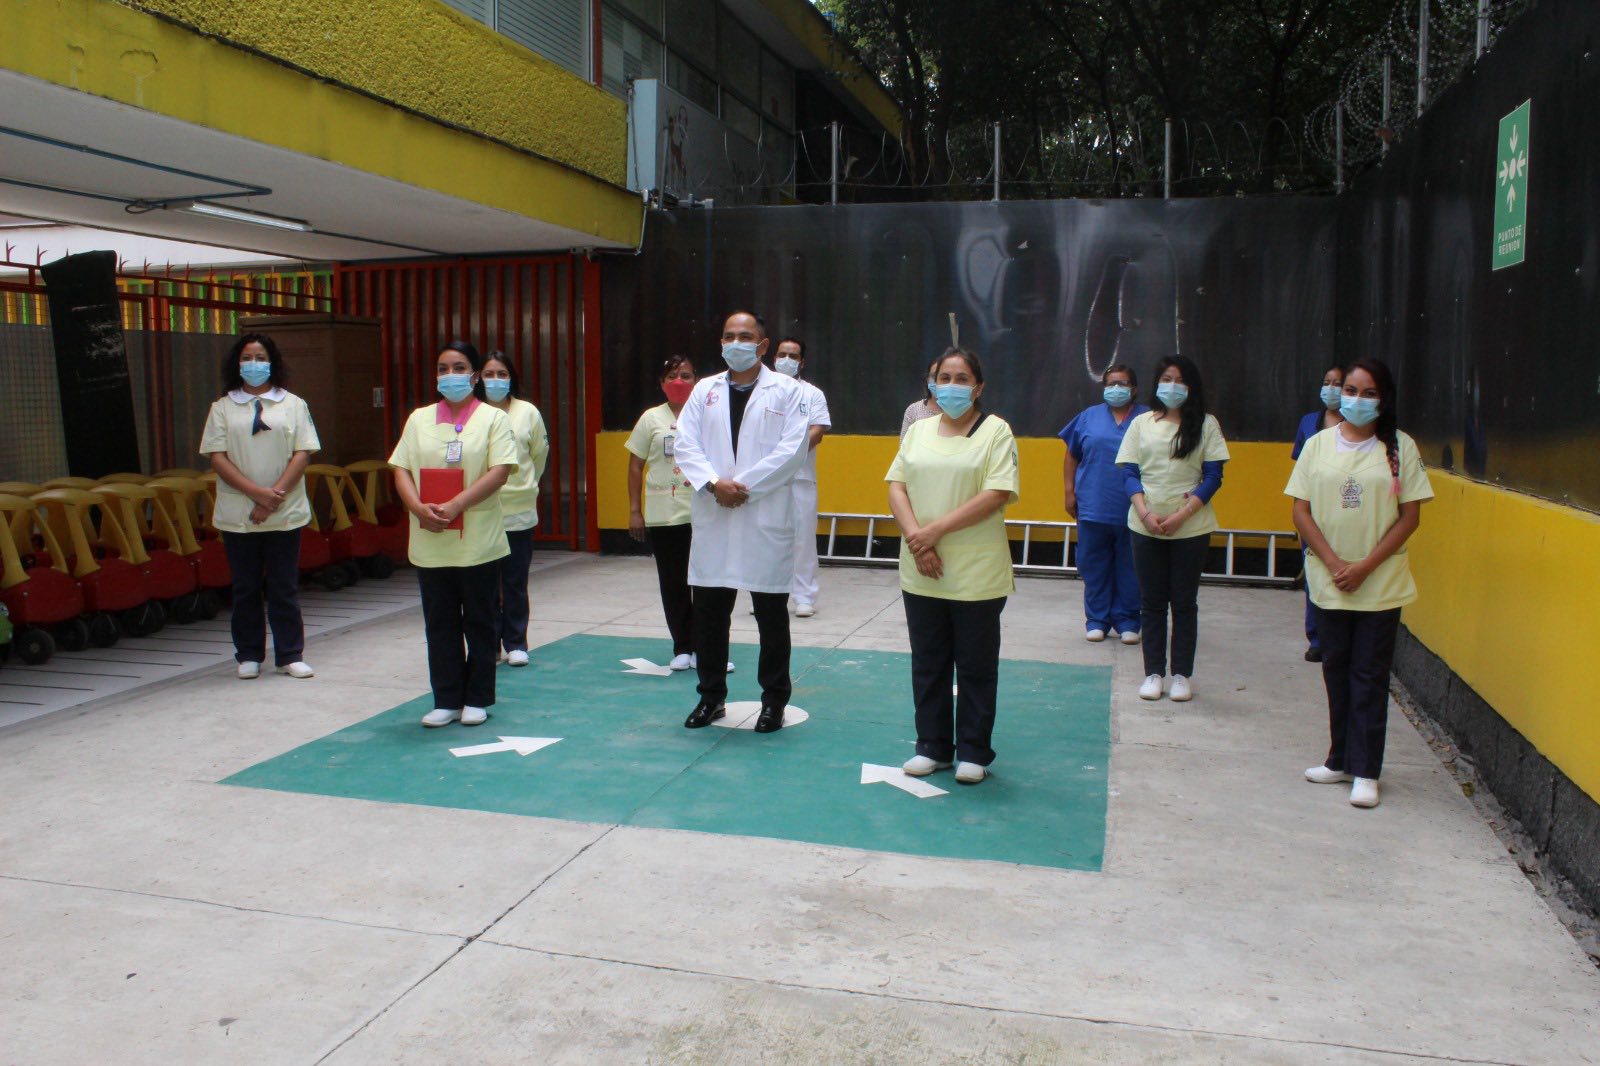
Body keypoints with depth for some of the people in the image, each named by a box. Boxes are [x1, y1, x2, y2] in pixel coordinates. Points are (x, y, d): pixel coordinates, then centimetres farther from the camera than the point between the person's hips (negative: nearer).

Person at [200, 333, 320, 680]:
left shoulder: (293, 405, 6)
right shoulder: (222, 408, 6)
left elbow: (302, 453, -2)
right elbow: (217, 457, -2)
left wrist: (275, 496, -13)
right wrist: (257, 493, -15)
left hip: (285, 513, -1)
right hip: (237, 516, 1)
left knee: (284, 587, 4)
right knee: (245, 587, 8)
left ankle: (290, 655, 11)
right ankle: (248, 656, 18)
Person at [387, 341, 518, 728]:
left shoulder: (494, 419, 0)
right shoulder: (419, 419, 12)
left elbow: (500, 471, -10)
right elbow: (401, 470, 7)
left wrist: (454, 506, -19)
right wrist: (419, 508, -12)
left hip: (478, 543, -3)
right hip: (430, 544, 3)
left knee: (479, 622, 6)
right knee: (440, 624, 8)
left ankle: (477, 699, 17)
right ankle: (446, 700, 17)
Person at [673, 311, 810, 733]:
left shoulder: (786, 390, 2)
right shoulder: (704, 390, 12)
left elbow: (792, 449, -8)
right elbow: (685, 444, 3)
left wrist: (745, 485, -14)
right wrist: (714, 483, -13)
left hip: (766, 517, -3)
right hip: (712, 517, 3)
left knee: (771, 613, 6)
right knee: (708, 611, 7)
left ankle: (774, 699, 18)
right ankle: (711, 695, 22)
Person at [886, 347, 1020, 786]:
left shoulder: (996, 431, -4)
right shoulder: (918, 430, 11)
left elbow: (997, 495, -14)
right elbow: (896, 487, 5)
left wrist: (935, 530, -18)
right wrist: (916, 538, -12)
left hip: (977, 574, -4)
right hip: (921, 573, 4)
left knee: (976, 667, 6)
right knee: (928, 664, 12)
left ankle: (973, 752, 19)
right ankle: (932, 746, 25)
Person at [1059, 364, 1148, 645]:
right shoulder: (1089, 417, 10)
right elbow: (1072, 456, 12)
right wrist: (1069, 492, 4)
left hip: (1132, 511, -1)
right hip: (1093, 508, 1)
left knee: (1130, 569, 5)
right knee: (1094, 568, 6)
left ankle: (1127, 621, 16)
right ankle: (1097, 619, 16)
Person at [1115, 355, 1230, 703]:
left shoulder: (1206, 424, 2)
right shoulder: (1141, 423, 7)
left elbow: (1214, 476, -2)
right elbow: (1129, 473, 3)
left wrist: (1183, 513, -13)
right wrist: (1144, 512, -13)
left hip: (1190, 528, -1)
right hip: (1146, 527, 1)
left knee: (1184, 602, 6)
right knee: (1151, 602, 7)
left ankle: (1181, 674, 13)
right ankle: (1153, 673, 14)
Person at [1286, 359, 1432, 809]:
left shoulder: (1400, 448, -2)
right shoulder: (1319, 445, 3)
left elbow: (1409, 516, -3)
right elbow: (1301, 511, 1)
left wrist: (1365, 566, -11)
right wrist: (1335, 563, -9)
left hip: (1381, 583, -2)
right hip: (1328, 582, 2)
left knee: (1370, 675, 0)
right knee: (1337, 670, 10)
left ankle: (1365, 771, 7)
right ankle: (1341, 760, 22)